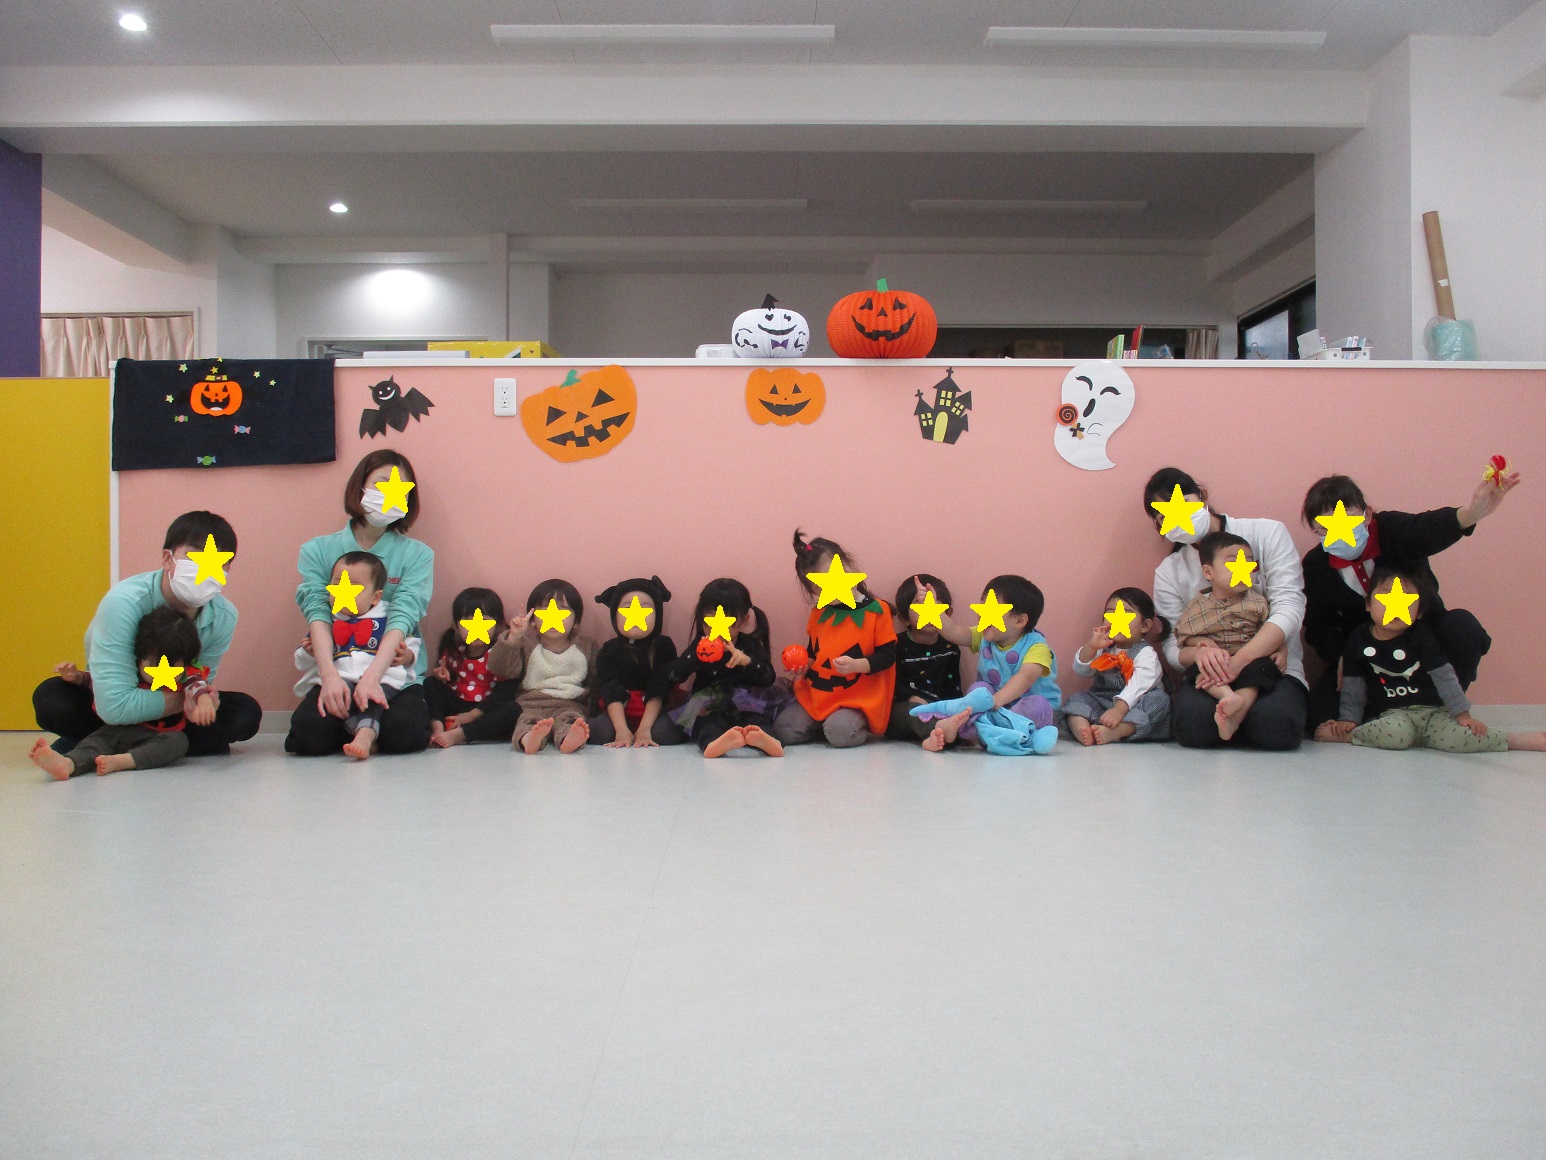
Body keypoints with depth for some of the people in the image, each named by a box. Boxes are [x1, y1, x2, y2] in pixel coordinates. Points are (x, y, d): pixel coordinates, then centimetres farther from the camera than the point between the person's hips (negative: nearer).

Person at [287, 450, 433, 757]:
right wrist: (329, 675, -25)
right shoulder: (317, 551, 7)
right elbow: (316, 612, -7)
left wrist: (372, 675, -27)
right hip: (336, 674, 1)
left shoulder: (417, 555, 4)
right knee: (309, 733, -26)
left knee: (404, 732, -29)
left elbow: (403, 617, -11)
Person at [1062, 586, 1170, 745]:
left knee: (1159, 699, -28)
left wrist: (1119, 709, -36)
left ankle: (1114, 732, -44)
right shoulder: (1103, 649, 10)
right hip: (1101, 701, 4)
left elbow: (1138, 686, -21)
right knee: (1077, 699, -11)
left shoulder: (1146, 653, -6)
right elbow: (1081, 670, 1)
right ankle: (1081, 728, -42)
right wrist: (1090, 647, -18)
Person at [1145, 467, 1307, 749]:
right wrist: (1198, 651, -25)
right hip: (1210, 673, 2)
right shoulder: (1168, 573, 9)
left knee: (1274, 723, -35)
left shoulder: (1266, 534, 1)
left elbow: (1289, 607, -11)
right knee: (1192, 721, -32)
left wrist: (1238, 662, -26)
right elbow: (1173, 645, 2)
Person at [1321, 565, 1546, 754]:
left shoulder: (1421, 636, -4)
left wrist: (1462, 714, -2)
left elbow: (1445, 676, -2)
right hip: (1390, 713, -1)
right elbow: (1353, 685, 5)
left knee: (1455, 738, -27)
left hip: (1432, 711, 1)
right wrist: (1349, 719, -1)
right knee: (1394, 733, -38)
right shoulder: (1359, 639, 0)